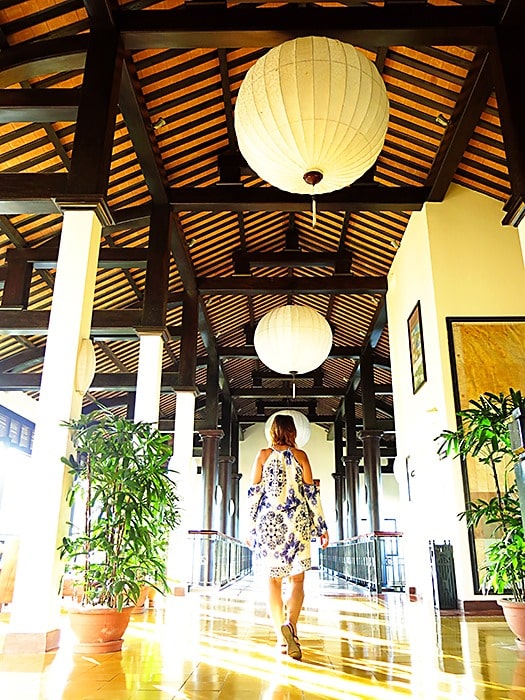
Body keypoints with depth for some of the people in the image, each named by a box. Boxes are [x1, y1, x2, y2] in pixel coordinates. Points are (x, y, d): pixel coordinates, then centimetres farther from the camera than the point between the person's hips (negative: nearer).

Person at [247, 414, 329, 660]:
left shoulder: (263, 455, 5)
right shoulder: (300, 455, 4)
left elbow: (254, 493, 3)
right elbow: (311, 492, 1)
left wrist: (251, 527, 8)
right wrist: (322, 527, 6)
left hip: (268, 522, 1)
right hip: (297, 522, 0)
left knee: (273, 580, 9)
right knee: (297, 580, 5)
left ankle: (281, 638, 7)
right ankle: (290, 625, -19)